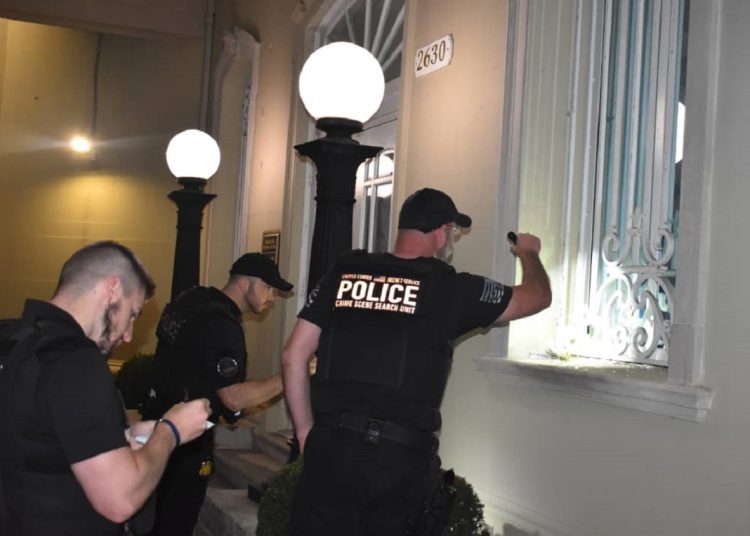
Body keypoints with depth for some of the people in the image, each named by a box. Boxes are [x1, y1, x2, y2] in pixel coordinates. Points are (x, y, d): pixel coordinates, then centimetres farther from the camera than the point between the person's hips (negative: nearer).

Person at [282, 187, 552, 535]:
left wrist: (306, 430, 14)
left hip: (332, 443, 2)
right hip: (400, 454, -2)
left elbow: (293, 357, 6)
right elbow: (539, 297, 14)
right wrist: (529, 253, 35)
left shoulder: (343, 272, 6)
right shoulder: (450, 288, 0)